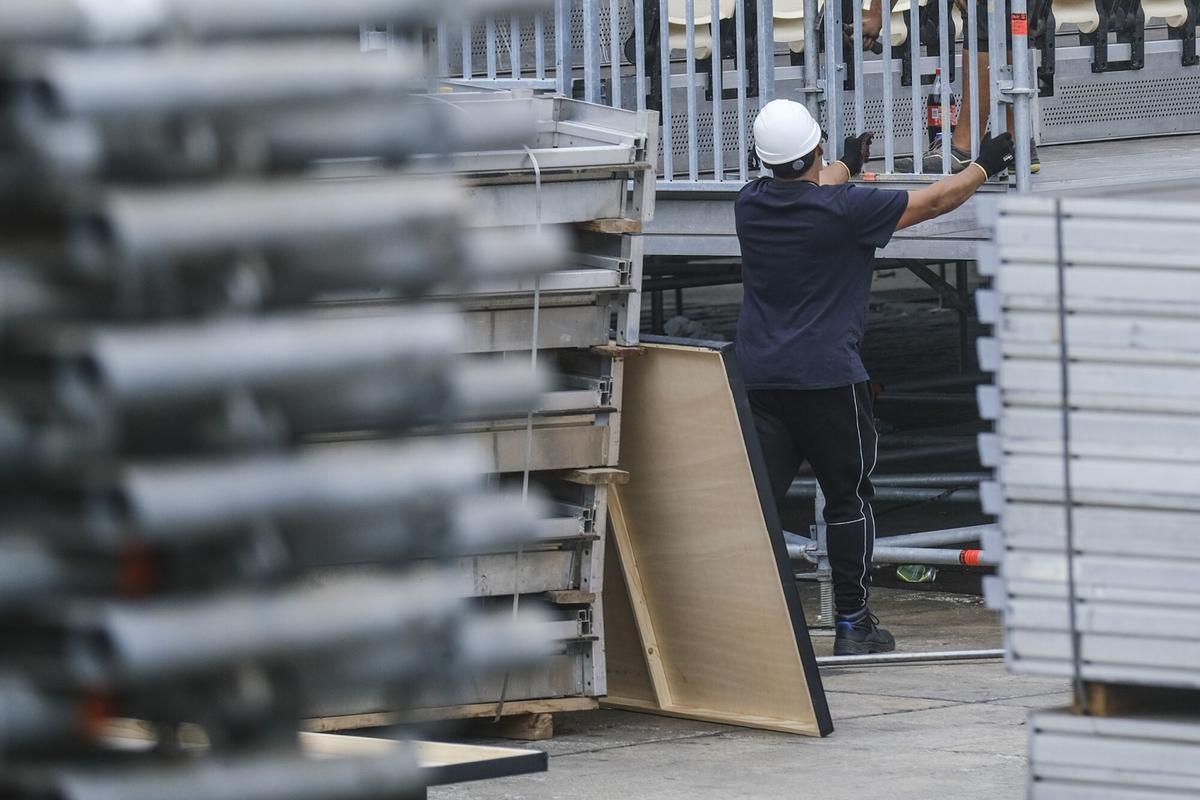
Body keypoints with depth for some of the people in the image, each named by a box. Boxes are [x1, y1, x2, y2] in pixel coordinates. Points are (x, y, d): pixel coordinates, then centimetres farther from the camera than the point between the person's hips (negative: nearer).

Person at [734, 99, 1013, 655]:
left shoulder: (751, 205, 4)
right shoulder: (845, 210, -12)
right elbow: (934, 202, 1)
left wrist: (846, 166, 49)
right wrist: (983, 166, 19)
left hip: (756, 376, 4)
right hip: (825, 379, -4)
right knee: (849, 499, 8)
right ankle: (853, 625, 12)